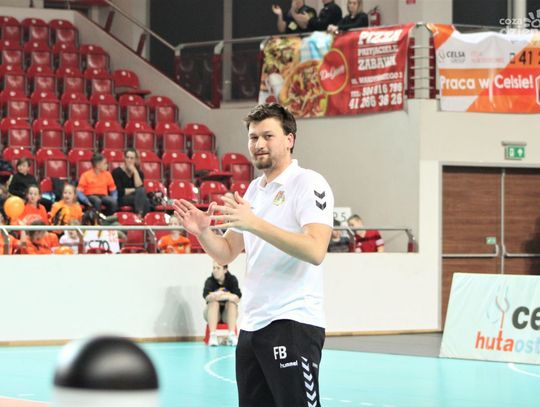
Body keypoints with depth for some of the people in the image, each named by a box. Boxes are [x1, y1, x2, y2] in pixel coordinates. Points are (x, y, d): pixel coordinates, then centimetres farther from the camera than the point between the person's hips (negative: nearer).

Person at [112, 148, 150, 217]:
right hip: (121, 199, -4)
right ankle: (139, 215, -43)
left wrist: (135, 172, -12)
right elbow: (120, 192, -12)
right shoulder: (117, 172, -3)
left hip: (135, 199, 4)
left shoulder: (139, 172, 9)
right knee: (140, 193, -31)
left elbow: (140, 187, -10)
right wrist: (134, 190, -7)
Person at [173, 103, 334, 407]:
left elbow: (315, 251, -22)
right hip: (252, 325, 8)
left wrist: (255, 224, -29)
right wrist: (203, 231, -3)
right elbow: (226, 254, 18)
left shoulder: (309, 184, -8)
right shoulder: (253, 190, 16)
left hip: (293, 324, -8)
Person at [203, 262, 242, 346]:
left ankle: (232, 335, -35)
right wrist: (213, 296, -50)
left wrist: (224, 296, -39)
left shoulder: (232, 280, -9)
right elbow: (206, 296, -28)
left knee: (231, 303, -28)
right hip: (213, 314, 0)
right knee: (214, 302, -29)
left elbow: (237, 298, -23)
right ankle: (212, 336, -39)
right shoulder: (210, 281, -10)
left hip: (228, 313, 0)